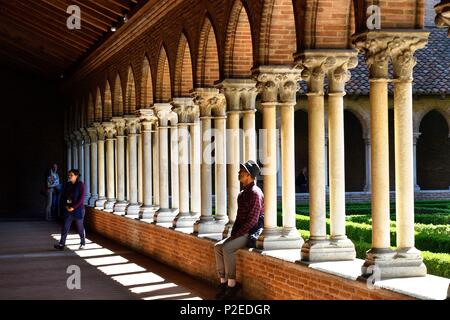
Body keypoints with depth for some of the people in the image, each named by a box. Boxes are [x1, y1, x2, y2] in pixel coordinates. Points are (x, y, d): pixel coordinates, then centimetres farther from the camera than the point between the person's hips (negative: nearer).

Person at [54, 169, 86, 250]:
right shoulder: (67, 184, 7)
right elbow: (63, 196, 10)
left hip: (78, 209, -5)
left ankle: (83, 243, 22)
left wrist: (73, 207, -17)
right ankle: (61, 244, -3)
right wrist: (66, 205, -5)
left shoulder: (80, 185, -8)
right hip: (68, 210, 5)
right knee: (65, 227, -1)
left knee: (80, 227, 7)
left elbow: (81, 198, -13)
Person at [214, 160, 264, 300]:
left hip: (251, 233, -9)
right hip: (241, 232, 9)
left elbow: (252, 220, -20)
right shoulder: (243, 193, 16)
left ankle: (232, 284, -20)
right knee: (218, 246, -8)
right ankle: (223, 281, -9)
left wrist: (237, 234, -17)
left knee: (227, 248, -26)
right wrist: (233, 233, 7)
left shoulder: (255, 193, -14)